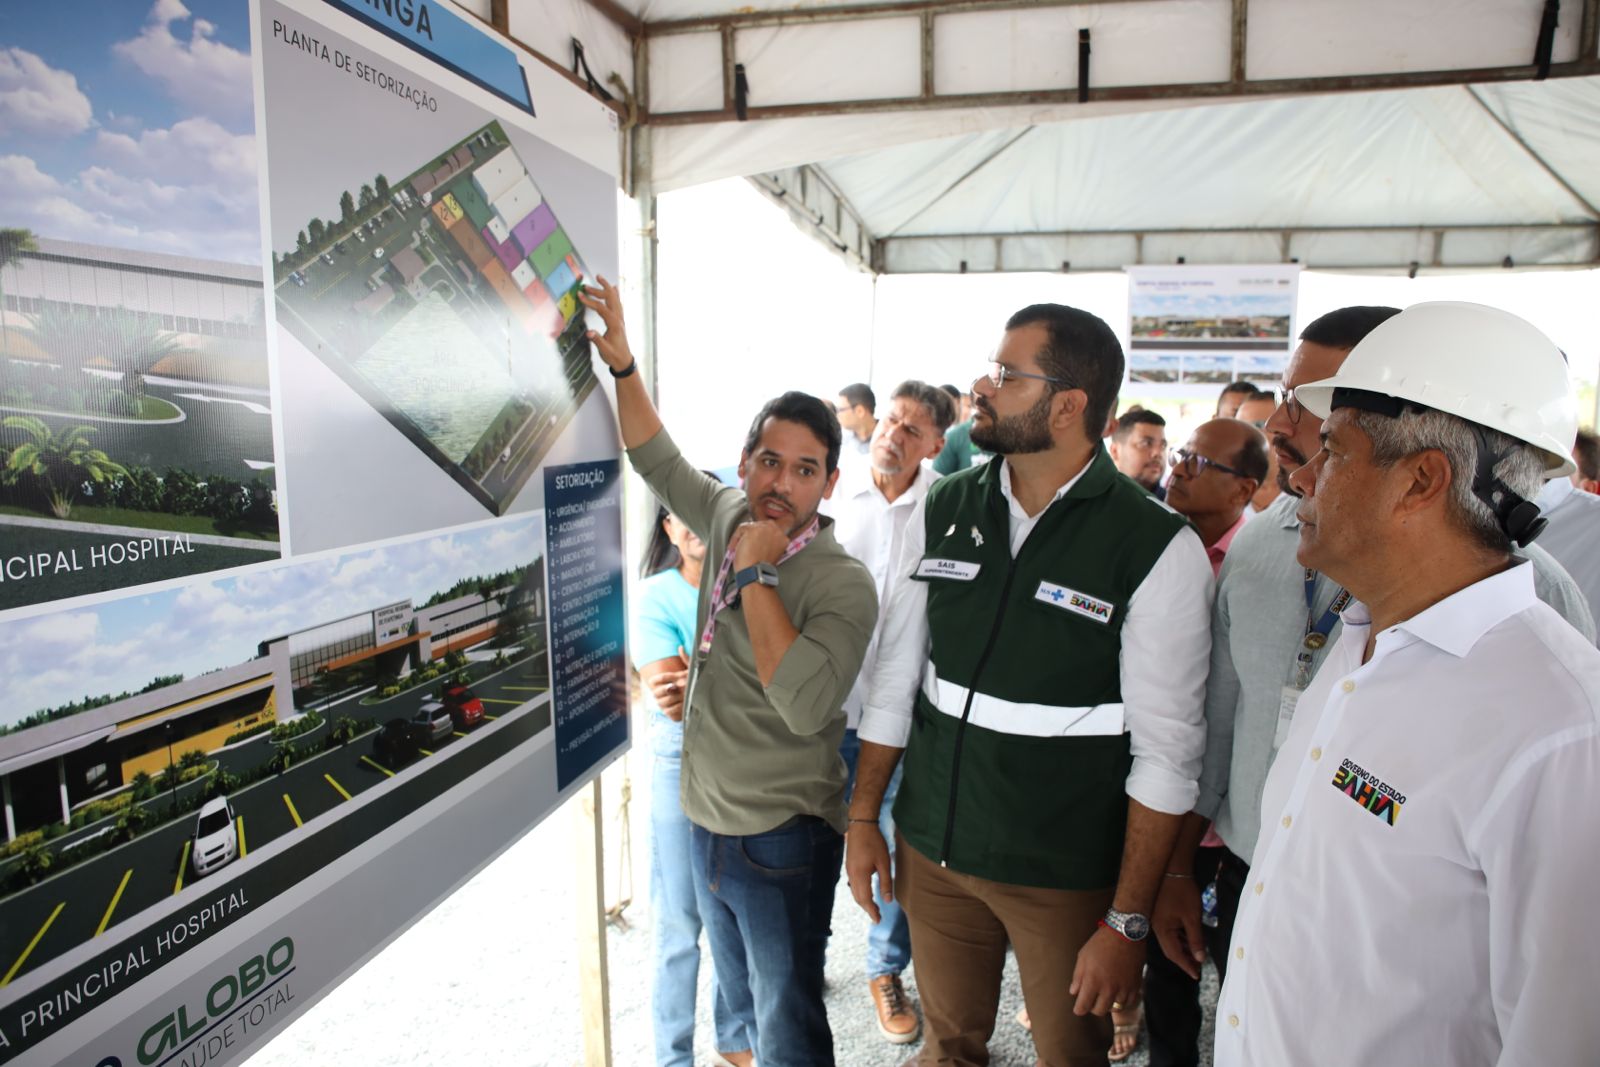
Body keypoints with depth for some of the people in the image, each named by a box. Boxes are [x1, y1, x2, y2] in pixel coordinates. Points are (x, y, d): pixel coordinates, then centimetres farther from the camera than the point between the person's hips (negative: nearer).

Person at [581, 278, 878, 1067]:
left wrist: (755, 572, -30)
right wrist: (621, 363, 3)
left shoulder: (842, 582, -22)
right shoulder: (730, 517, -1)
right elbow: (658, 461, 13)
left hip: (781, 838, -7)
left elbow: (806, 707, -34)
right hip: (706, 818, 7)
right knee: (741, 993, 26)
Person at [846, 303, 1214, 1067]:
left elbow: (1166, 750, -13)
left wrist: (1127, 922, -12)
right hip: (933, 847, 4)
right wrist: (863, 818, 5)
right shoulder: (940, 511, -3)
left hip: (1068, 874, -3)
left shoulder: (1160, 550, -15)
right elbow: (894, 677, 4)